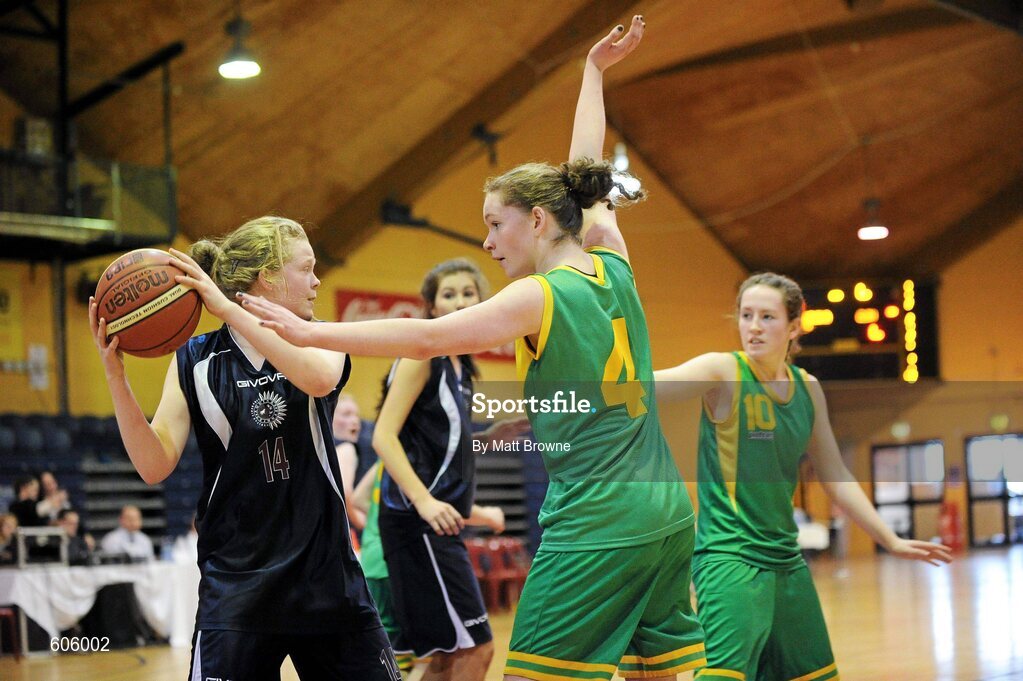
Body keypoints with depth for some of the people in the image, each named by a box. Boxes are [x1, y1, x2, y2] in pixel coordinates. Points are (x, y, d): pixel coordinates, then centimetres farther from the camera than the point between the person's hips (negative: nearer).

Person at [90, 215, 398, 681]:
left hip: (326, 575, 2)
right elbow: (155, 466, -8)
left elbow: (319, 378, -21)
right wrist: (115, 375, -19)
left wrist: (228, 308, -25)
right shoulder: (195, 360, 0)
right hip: (237, 584, -2)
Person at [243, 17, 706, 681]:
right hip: (668, 512, 8)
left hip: (596, 524, -8)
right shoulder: (614, 269, 10)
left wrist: (308, 332, -18)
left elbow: (427, 337, -17)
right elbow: (584, 178, 26)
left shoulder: (539, 296, -9)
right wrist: (594, 74, 38)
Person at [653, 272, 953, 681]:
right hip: (729, 558, -7)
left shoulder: (808, 389, 8)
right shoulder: (723, 372, -10)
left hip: (786, 562, 7)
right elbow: (655, 383, -29)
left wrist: (892, 541, 21)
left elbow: (835, 477, 18)